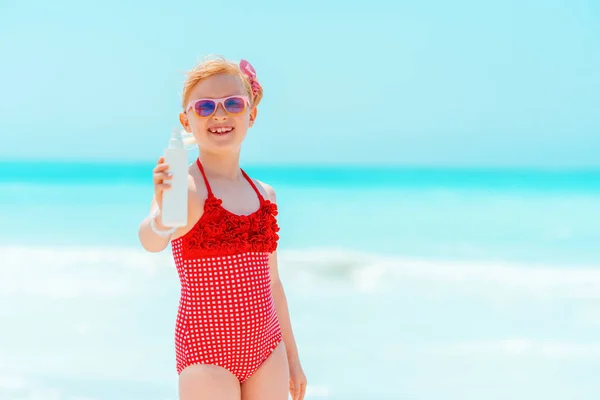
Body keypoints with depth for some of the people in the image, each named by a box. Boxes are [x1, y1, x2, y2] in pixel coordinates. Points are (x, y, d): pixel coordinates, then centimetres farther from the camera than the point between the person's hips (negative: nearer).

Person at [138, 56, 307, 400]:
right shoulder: (185, 187, -11)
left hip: (267, 351, 6)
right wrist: (163, 214, -57)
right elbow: (152, 241, -34)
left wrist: (292, 357, 20)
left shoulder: (265, 195, 8)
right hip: (207, 352, -6)